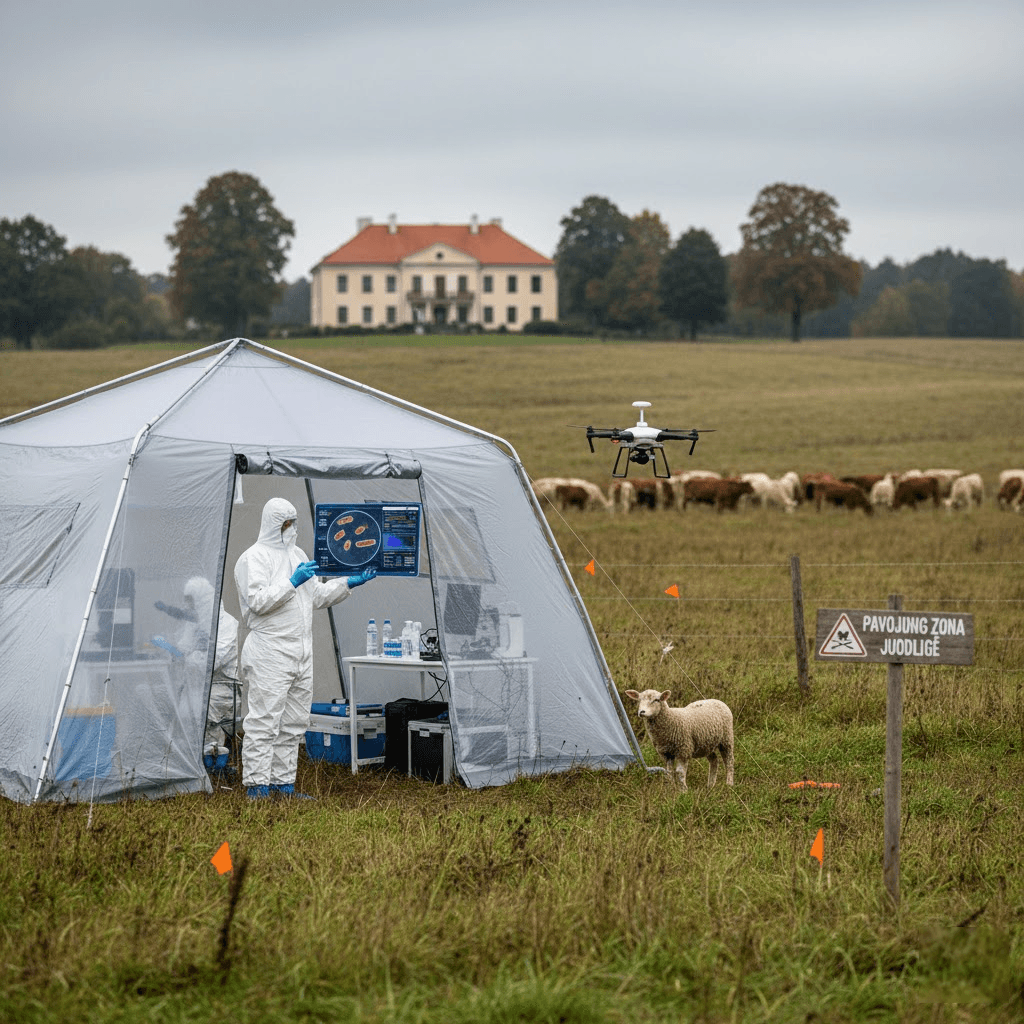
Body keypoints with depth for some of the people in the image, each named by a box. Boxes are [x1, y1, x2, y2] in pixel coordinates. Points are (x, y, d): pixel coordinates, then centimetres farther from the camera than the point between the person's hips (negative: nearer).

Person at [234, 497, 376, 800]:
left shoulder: (297, 555, 19)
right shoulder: (253, 558, -7)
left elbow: (318, 596, 23)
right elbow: (258, 601, -18)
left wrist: (349, 583, 12)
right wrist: (292, 582, -23)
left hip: (301, 651, 9)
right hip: (270, 653, -8)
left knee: (294, 723, 10)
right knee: (264, 721, -9)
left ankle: (283, 781, 17)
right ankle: (257, 786, -7)